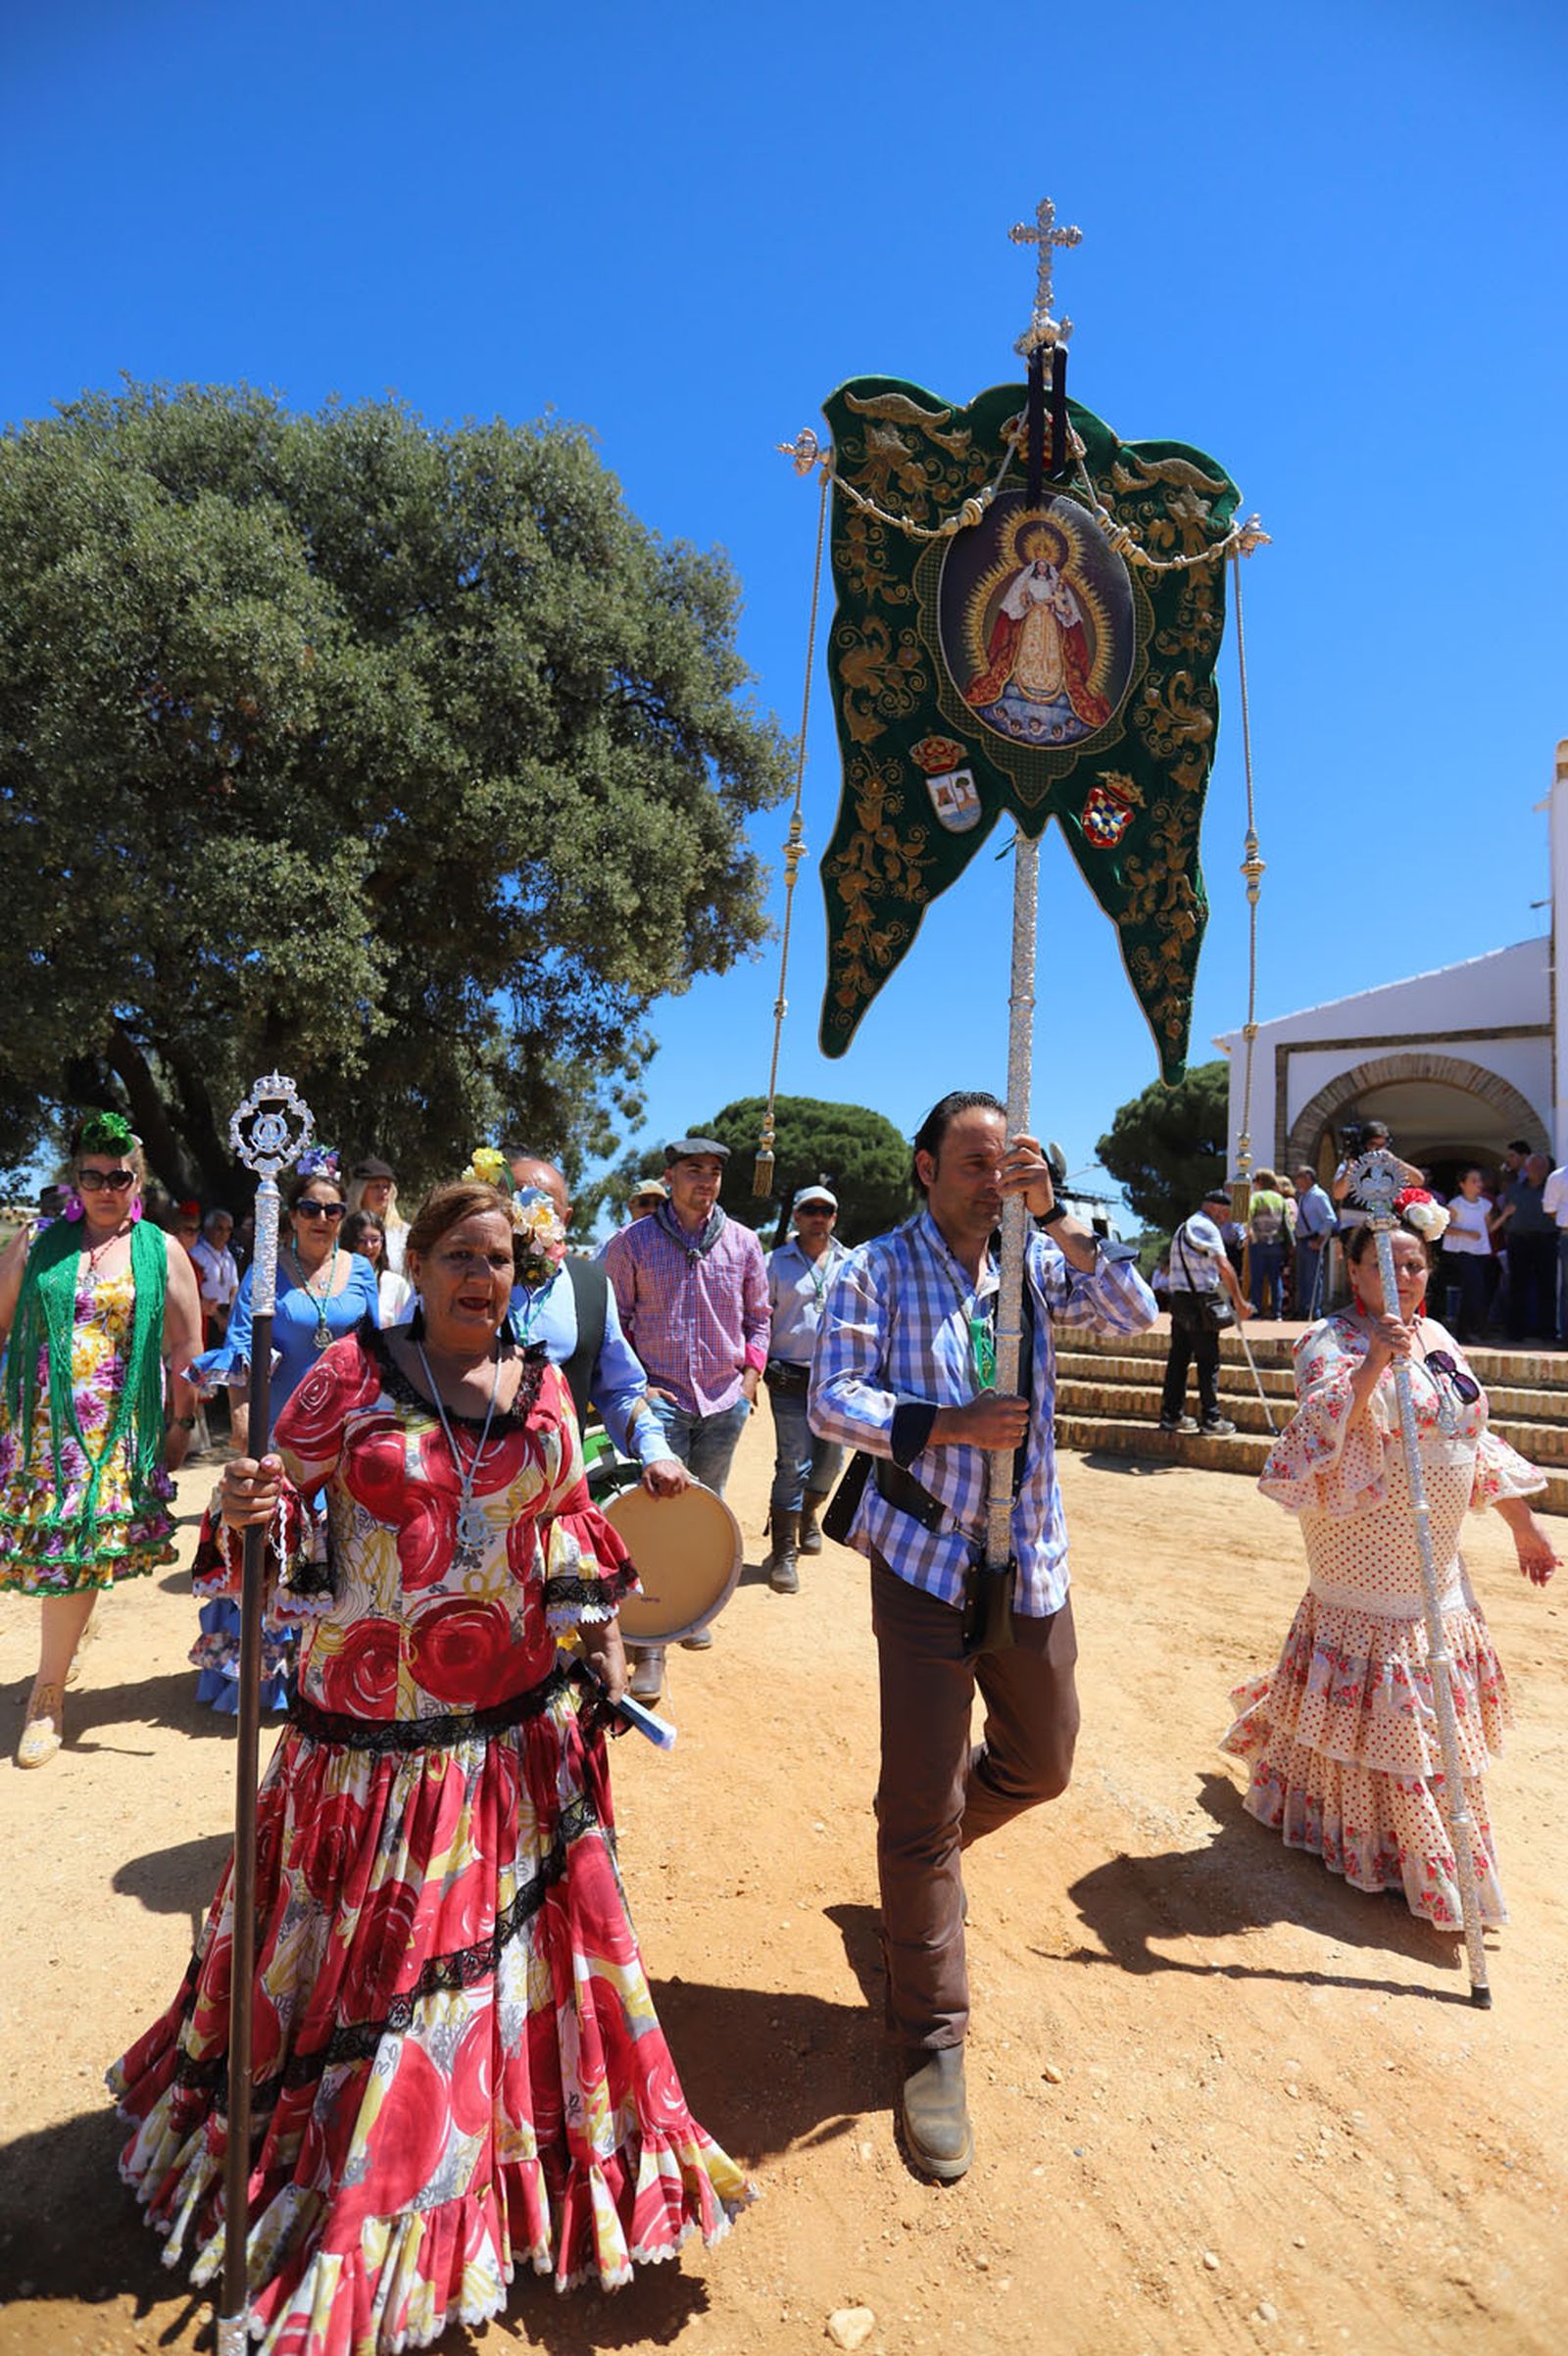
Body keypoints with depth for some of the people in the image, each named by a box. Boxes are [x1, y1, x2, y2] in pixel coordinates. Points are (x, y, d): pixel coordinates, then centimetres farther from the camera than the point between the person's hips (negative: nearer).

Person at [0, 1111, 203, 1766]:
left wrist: (181, 1424, 5)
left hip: (118, 1433, -1)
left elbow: (186, 1349, 6)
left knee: (78, 1551, -1)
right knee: (55, 1549, 1)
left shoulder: (161, 1251, 4)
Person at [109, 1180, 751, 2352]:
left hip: (518, 1720, 3)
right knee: (362, 1952, 12)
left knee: (508, 1938, 16)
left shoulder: (543, 1387, 2)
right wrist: (246, 1510, -28)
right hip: (369, 1722, -3)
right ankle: (351, 2165, 39)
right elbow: (278, 1499, -6)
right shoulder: (354, 1372, -8)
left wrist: (600, 1632, 3)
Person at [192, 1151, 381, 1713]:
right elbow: (241, 1344, -6)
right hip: (282, 1421, -2)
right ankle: (267, 1660, 16)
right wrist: (240, 1412, -16)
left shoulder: (359, 1270, 5)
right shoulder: (267, 1270, -1)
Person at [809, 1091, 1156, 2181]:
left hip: (1031, 1559, 5)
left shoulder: (1034, 1261, 5)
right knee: (923, 1812, 1)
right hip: (925, 1559, -4)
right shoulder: (877, 1268, -6)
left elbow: (1134, 1313, -8)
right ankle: (933, 2040, 20)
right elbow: (831, 1399, -11)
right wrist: (947, 1423, -23)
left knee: (1040, 1763, 20)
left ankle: (922, 1841, 49)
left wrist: (1058, 1215, -16)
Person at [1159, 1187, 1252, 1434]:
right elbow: (1224, 1266, -17)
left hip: (1179, 1300, 9)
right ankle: (1211, 1419, 1)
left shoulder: (1184, 1227, 21)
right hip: (1199, 1303, -9)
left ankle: (1172, 1415, 14)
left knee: (1178, 1358, 10)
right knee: (1208, 1361, -3)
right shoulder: (1206, 1227, -9)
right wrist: (1239, 1301, -15)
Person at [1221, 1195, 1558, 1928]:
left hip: (1435, 1559, 7)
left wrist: (1522, 1524, 19)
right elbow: (1323, 1429, -29)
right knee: (1371, 1698, -1)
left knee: (1428, 1707, 16)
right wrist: (1374, 1363, -41)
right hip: (1367, 1558, -7)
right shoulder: (1334, 1342, -13)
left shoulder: (1437, 1338, 10)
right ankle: (1379, 1840, 15)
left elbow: (1475, 1441, 18)